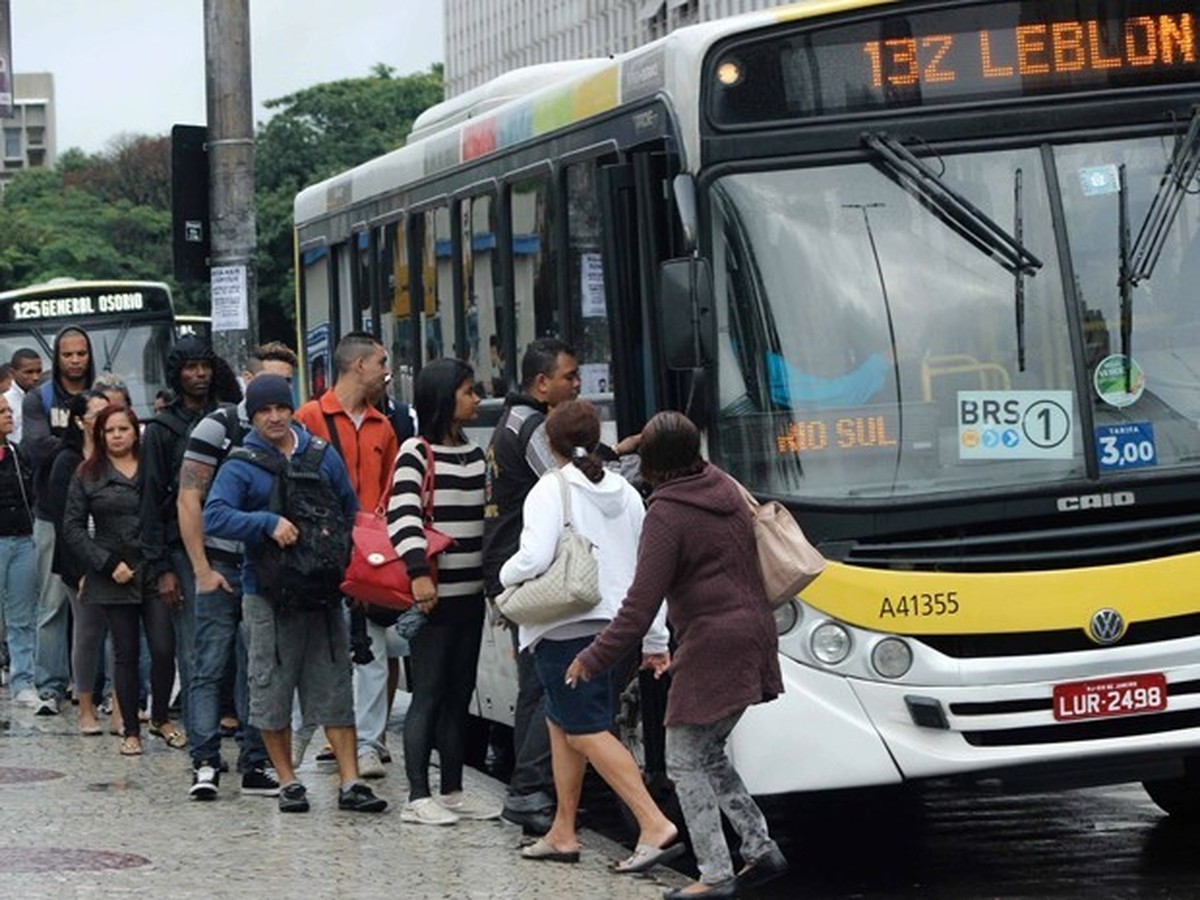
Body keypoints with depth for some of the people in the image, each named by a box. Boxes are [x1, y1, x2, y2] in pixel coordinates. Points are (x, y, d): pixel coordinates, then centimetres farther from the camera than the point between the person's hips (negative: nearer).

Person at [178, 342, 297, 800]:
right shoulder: (218, 427, -5)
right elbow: (189, 500, -7)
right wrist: (202, 570, -11)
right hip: (222, 568, -5)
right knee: (211, 668, -3)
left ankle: (255, 765, 10)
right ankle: (205, 765, 0)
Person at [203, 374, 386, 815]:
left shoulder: (322, 456, 8)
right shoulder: (240, 466, -3)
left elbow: (352, 514, 17)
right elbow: (214, 517, -17)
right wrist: (270, 523, -24)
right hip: (267, 595, -2)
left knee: (334, 687, 2)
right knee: (271, 690, 2)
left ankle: (350, 783, 3)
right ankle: (288, 782, 13)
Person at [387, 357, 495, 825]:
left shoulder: (474, 455, 14)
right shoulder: (415, 453, -9)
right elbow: (402, 515, -21)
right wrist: (418, 572, -32)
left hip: (469, 593, 7)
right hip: (431, 593, -7)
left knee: (459, 695, 11)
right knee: (429, 694, -5)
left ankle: (453, 791, 17)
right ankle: (417, 798, -2)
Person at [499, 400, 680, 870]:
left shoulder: (551, 490, -10)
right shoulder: (626, 494, 11)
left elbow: (535, 558, -21)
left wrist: (507, 576, 2)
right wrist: (655, 640, 20)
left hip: (566, 628, -8)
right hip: (615, 624, 8)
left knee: (587, 731, -7)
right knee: (562, 723, 18)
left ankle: (655, 826, -18)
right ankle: (562, 833, 20)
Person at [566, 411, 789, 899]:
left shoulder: (667, 516, -14)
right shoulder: (725, 489, 11)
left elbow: (641, 603, -17)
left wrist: (593, 659, -11)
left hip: (711, 648, -9)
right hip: (752, 635, 9)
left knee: (686, 763, 1)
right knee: (708, 755, 19)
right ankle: (761, 849, 14)